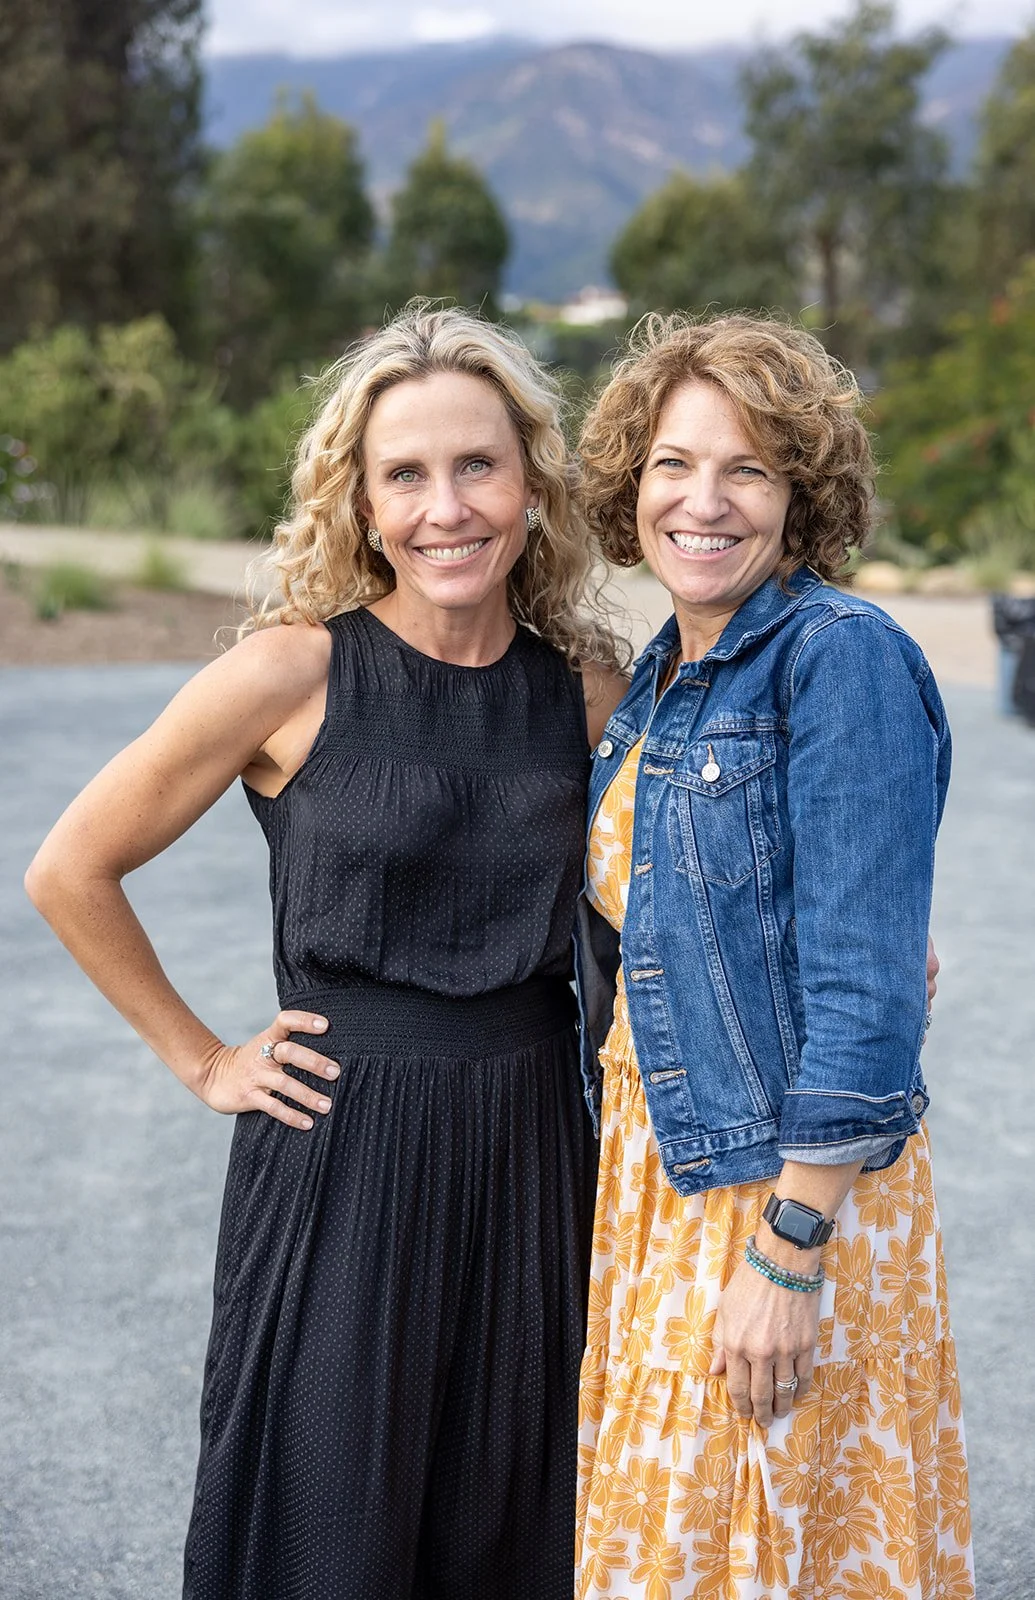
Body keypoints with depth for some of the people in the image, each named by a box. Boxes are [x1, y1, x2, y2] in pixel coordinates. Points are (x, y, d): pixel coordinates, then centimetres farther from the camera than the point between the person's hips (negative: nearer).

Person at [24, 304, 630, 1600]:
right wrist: (202, 1063, 0)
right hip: (340, 1148, -3)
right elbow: (71, 871, -2)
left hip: (535, 1148, 4)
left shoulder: (588, 689, 1)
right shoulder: (293, 674, -11)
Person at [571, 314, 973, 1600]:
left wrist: (789, 1254, -21)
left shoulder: (844, 658, -17)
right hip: (657, 1164, 8)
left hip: (789, 1183, -8)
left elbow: (864, 988, -21)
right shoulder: (665, 675, 8)